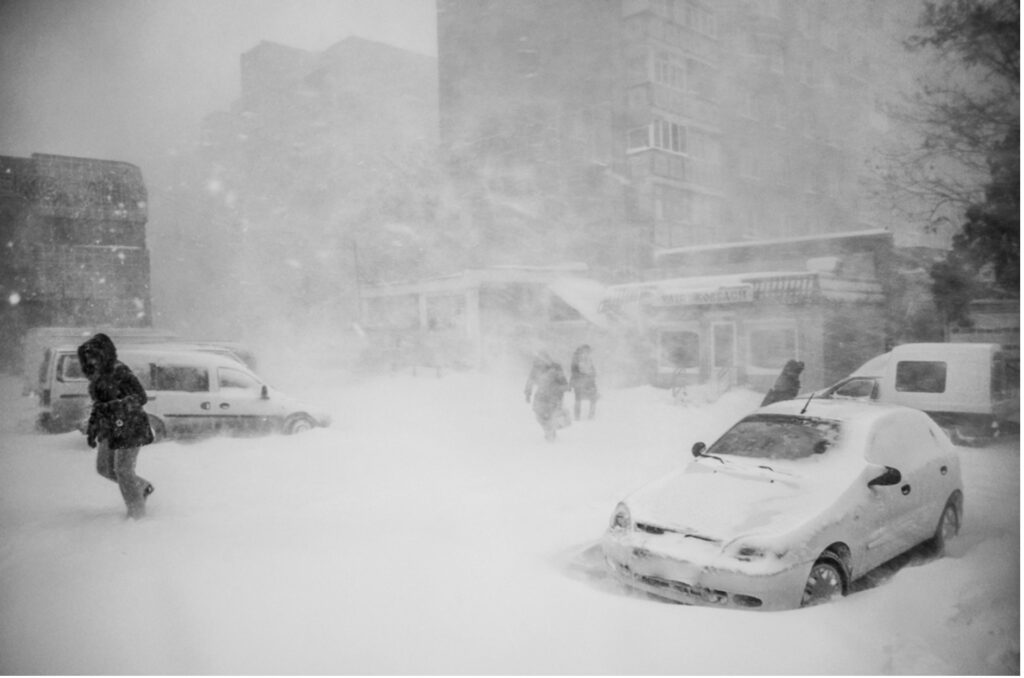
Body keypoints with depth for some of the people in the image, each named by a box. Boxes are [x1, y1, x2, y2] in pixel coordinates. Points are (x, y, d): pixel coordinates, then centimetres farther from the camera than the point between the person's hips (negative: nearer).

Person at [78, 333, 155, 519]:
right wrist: (92, 429, 16)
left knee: (123, 470, -4)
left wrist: (113, 406, -33)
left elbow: (140, 397, -23)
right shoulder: (98, 375, 8)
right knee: (104, 468, 11)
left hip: (129, 426, -9)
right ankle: (143, 487, 31)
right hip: (110, 427, 9)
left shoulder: (119, 371, -18)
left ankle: (137, 513, 11)